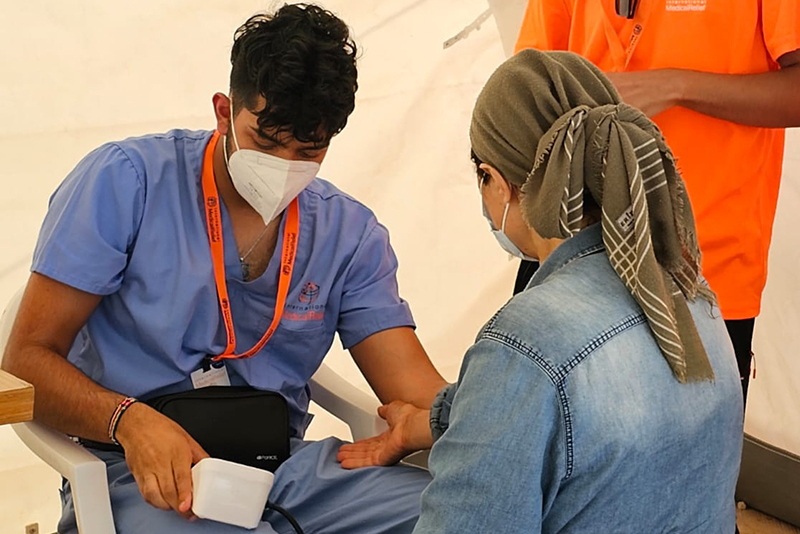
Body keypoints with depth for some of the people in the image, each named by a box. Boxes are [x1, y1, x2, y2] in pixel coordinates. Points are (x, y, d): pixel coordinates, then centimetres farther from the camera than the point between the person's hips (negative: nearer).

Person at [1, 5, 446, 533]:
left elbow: (417, 393, 3)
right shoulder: (126, 181, -3)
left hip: (284, 465, 4)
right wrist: (130, 420, -24)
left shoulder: (352, 235, 9)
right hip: (143, 472, -3)